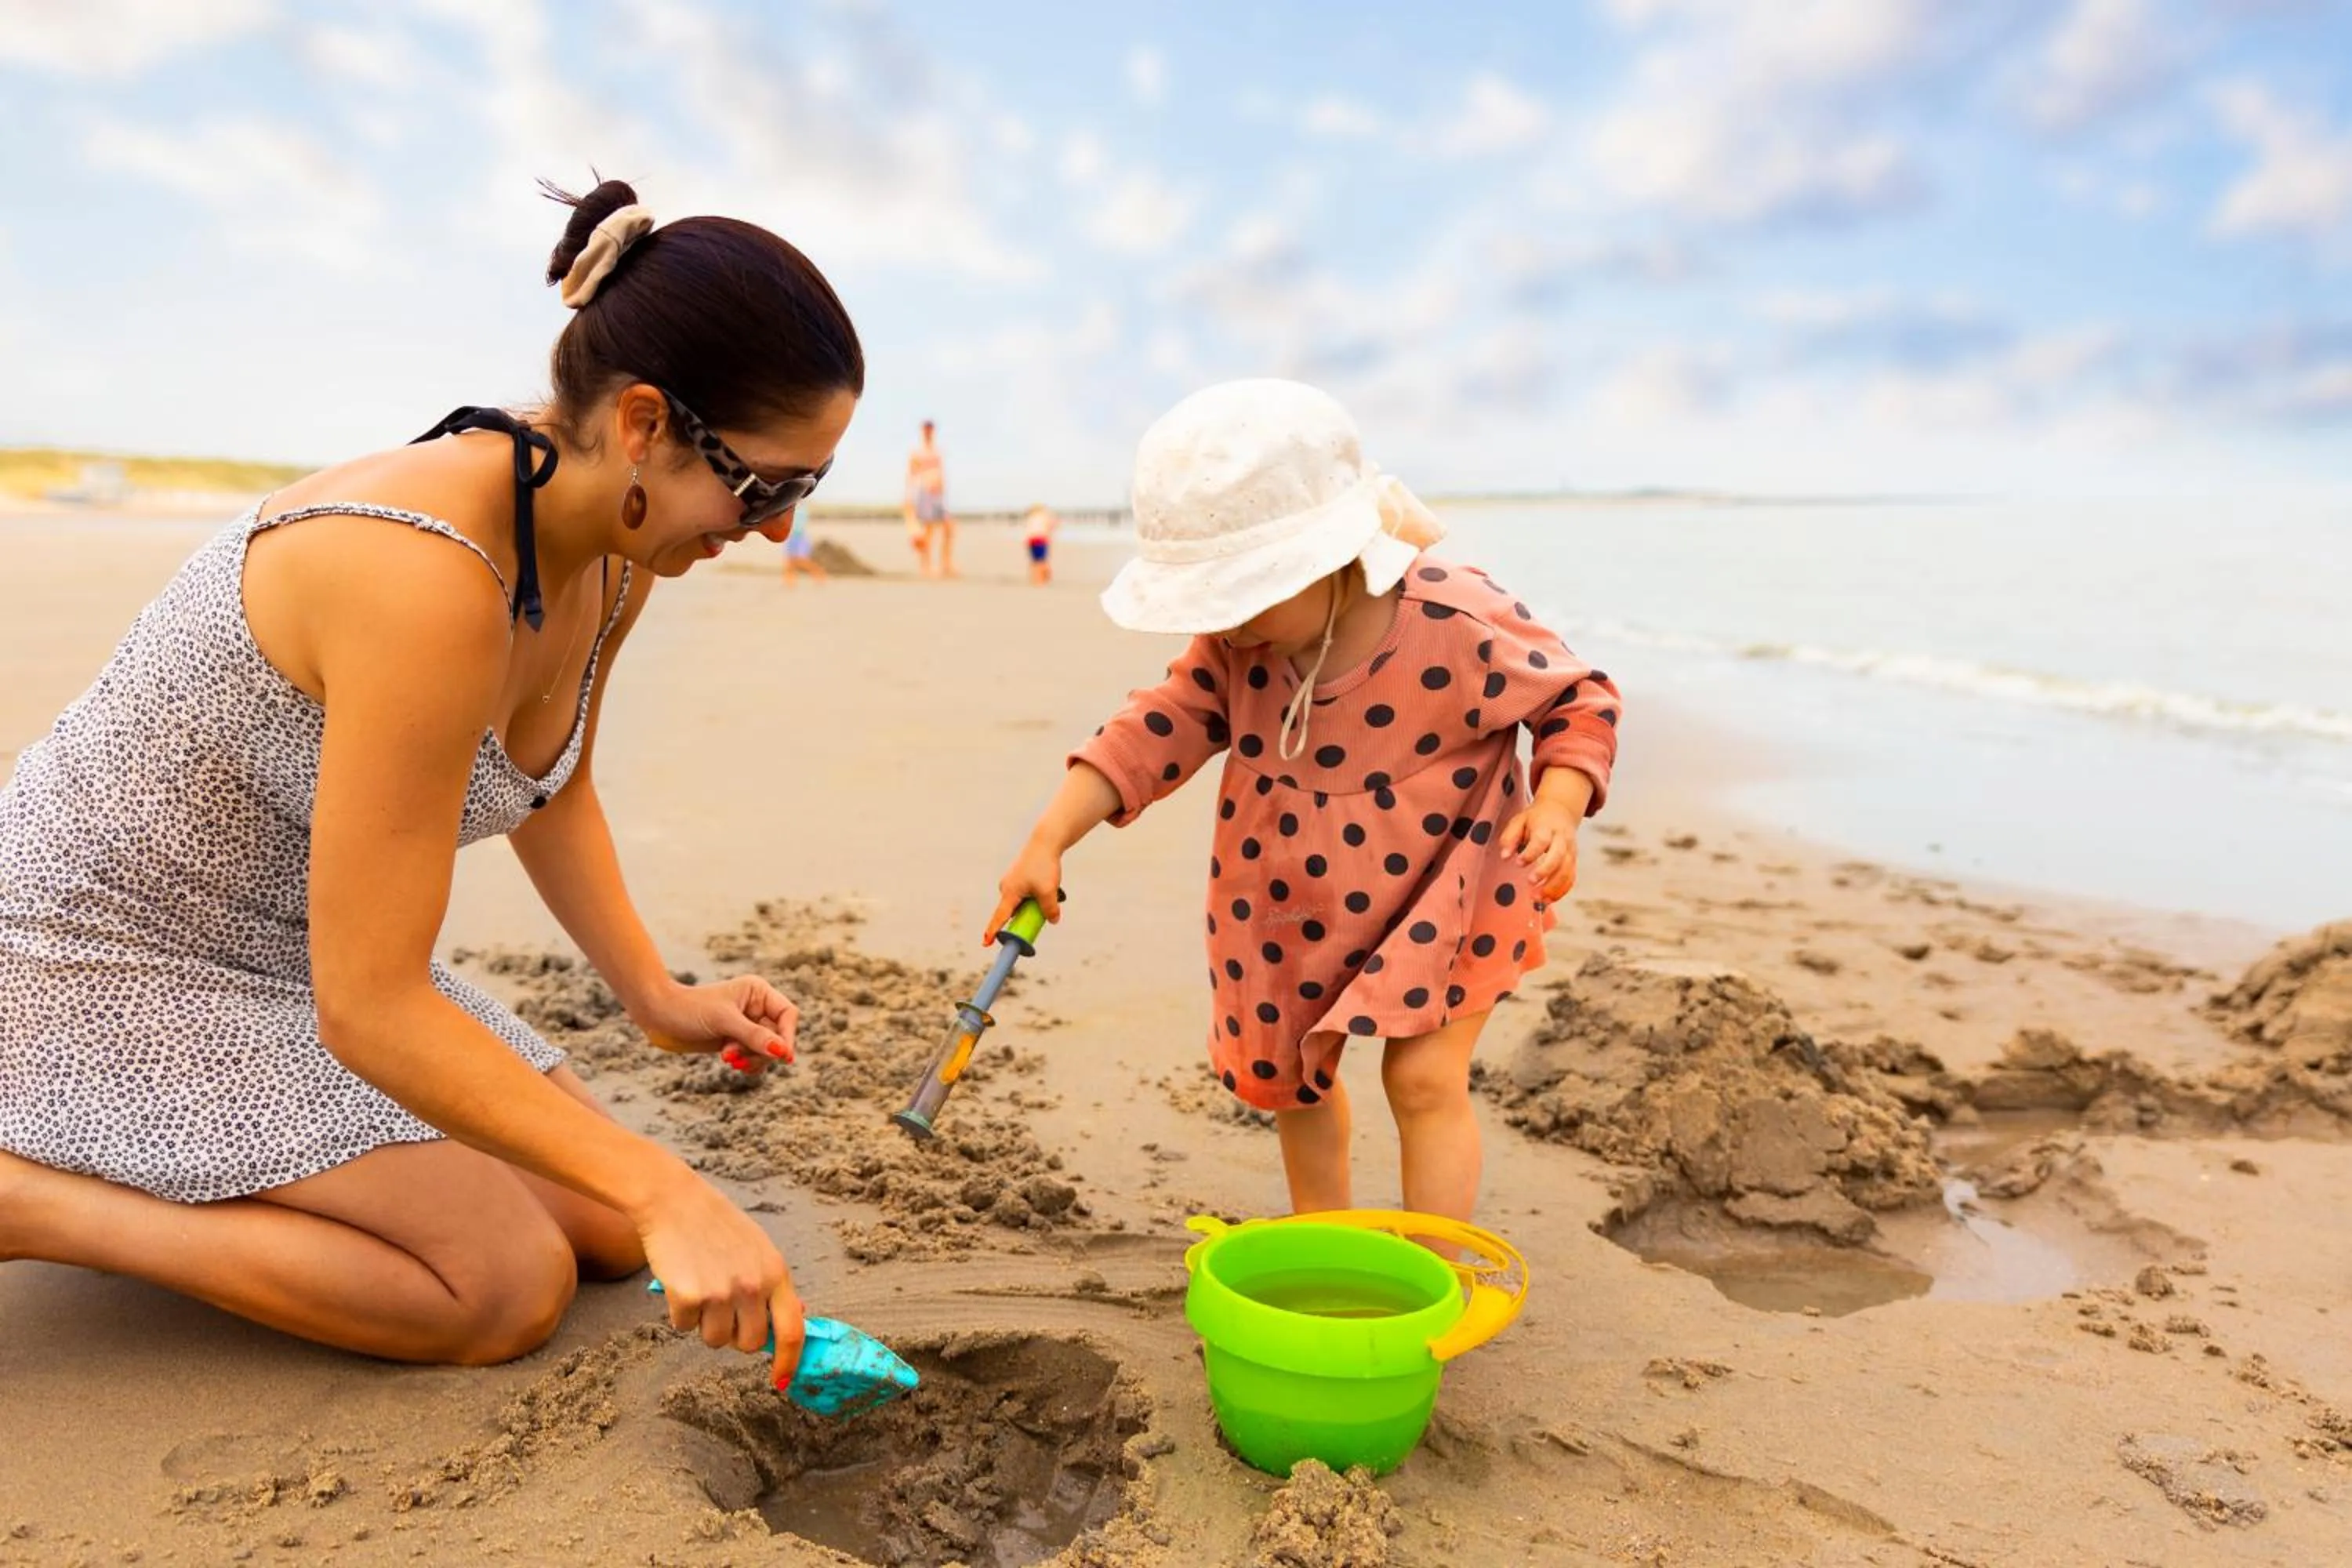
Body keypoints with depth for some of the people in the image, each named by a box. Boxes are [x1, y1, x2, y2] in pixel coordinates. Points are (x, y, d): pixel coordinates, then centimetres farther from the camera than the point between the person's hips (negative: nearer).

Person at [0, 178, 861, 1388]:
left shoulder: (617, 558, -7)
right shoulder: (430, 579, -34)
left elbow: (551, 789, 10)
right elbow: (368, 1008, -31)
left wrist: (655, 996, -2)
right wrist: (666, 1192, -31)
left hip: (297, 953, 9)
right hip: (106, 958, -8)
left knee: (611, 1232, 4)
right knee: (511, 1286, -15)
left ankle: (170, 1176, 18)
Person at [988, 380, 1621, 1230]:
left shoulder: (1462, 626, -28)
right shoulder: (1238, 641, -15)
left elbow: (1579, 702, -14)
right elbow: (1165, 726, -11)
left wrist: (1557, 807, -32)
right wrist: (1049, 839, -18)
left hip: (1440, 897, -5)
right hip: (1291, 907, 5)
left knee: (1424, 1080, -12)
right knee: (1290, 1078, 17)